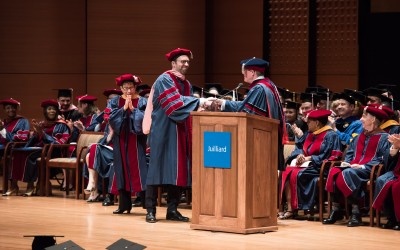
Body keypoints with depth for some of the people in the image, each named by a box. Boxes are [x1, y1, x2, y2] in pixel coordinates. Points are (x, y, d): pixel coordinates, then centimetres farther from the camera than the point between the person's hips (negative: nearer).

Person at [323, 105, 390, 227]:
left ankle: (355, 212, -33)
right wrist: (346, 162, 7)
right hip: (353, 167, 7)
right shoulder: (360, 136, 24)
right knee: (334, 172, -23)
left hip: (370, 170, -7)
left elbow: (383, 159, -11)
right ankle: (335, 209, -24)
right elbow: (350, 153, 30)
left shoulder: (383, 137, 0)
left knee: (347, 174, -36)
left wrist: (363, 166, -20)